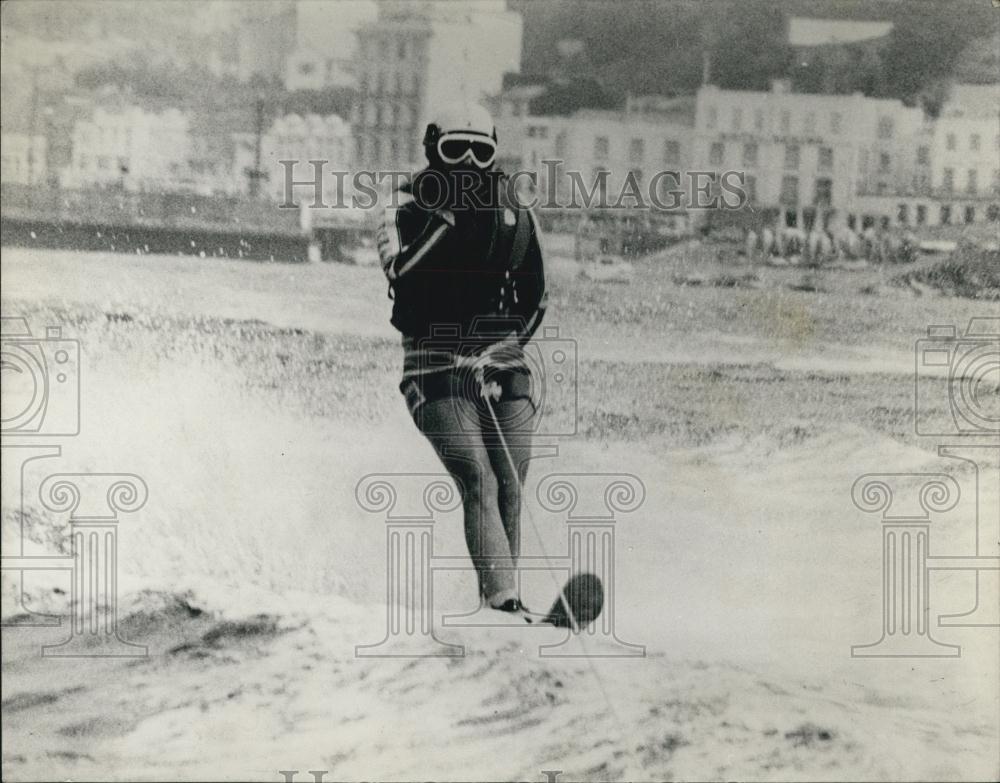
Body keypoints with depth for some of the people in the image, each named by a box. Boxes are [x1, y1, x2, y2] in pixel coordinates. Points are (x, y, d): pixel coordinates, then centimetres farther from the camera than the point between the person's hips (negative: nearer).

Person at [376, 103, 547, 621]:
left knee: (509, 490, -5)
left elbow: (533, 299, 17)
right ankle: (503, 599, -26)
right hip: (437, 368, -3)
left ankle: (501, 595, 5)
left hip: (503, 366, 3)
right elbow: (401, 272, -19)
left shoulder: (514, 215, 10)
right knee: (478, 481, -19)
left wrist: (504, 347, 6)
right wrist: (450, 213, -19)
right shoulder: (409, 210, 2)